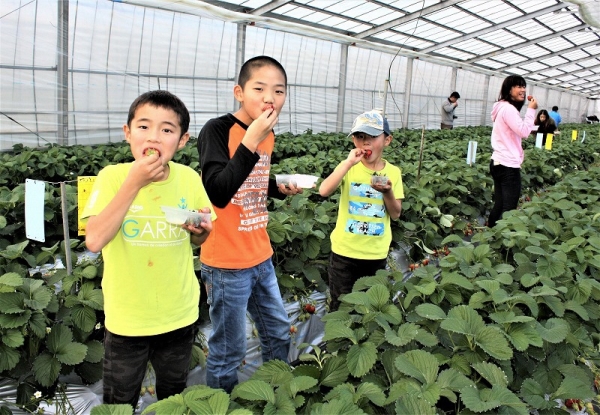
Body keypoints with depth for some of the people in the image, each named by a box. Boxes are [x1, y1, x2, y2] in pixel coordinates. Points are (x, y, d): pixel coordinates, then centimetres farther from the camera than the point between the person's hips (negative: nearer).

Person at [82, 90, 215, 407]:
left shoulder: (189, 178, -8)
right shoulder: (112, 176, -16)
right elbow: (94, 241, -29)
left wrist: (202, 231, -18)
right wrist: (134, 182, -30)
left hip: (179, 314, 2)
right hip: (126, 318, -2)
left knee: (174, 397, 25)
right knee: (120, 402, 20)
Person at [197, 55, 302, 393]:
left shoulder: (269, 134, 5)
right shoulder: (217, 130, -17)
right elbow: (218, 193, -29)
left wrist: (280, 188, -1)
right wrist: (251, 140, -31)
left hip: (261, 255, 8)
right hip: (227, 262, -8)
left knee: (279, 331, 23)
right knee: (229, 350, 8)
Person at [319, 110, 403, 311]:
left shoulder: (393, 172, -3)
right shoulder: (348, 168, -9)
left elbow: (396, 214, -2)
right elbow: (324, 191, -26)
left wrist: (387, 192, -20)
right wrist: (349, 163, -31)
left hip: (377, 252, 2)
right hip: (345, 250, -2)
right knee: (340, 306, 11)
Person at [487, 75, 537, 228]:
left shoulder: (502, 107, 16)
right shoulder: (508, 108, -15)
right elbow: (524, 132, -18)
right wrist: (531, 110, -11)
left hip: (499, 163, 10)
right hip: (508, 166, -10)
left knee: (499, 205, 13)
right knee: (509, 208, -7)